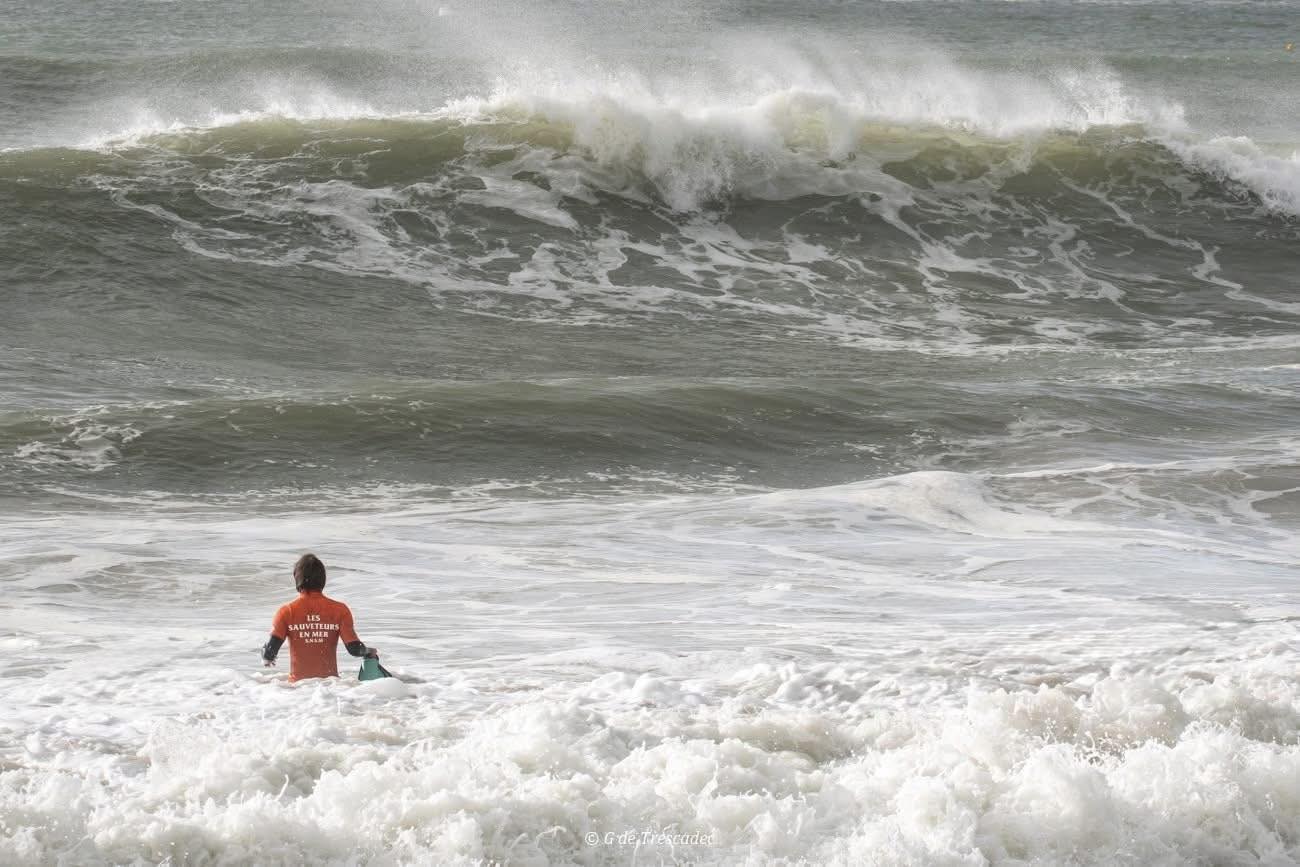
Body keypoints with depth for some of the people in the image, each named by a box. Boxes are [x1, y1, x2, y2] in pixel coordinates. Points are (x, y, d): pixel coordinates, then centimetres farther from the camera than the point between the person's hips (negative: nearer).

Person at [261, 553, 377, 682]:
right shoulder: (339, 610, 4)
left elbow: (271, 650, -3)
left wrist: (266, 658, 20)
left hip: (298, 682, -1)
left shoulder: (287, 611, 2)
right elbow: (354, 648, 0)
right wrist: (369, 652, 22)